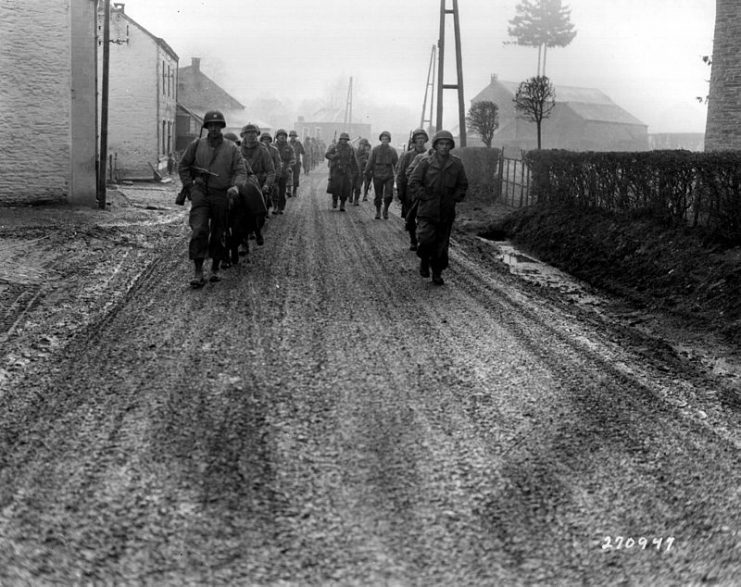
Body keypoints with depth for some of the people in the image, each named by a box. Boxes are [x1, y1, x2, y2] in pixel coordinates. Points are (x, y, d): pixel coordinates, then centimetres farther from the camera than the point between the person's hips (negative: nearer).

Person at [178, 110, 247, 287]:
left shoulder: (232, 149, 3)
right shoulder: (197, 145, 4)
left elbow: (241, 171, -2)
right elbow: (183, 166, 12)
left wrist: (236, 186, -21)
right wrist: (189, 187, 4)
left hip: (221, 195, 1)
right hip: (200, 193, -1)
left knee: (219, 234, 8)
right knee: (199, 230, -13)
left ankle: (215, 269, 25)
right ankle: (198, 272, -12)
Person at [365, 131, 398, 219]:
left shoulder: (392, 150, 4)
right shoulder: (375, 149, 2)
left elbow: (396, 163, 4)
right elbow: (370, 162, 3)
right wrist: (367, 173, 1)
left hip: (389, 176, 0)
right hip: (377, 176, 0)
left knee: (389, 195, -11)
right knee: (378, 196, 4)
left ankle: (385, 210, 12)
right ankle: (378, 212, 22)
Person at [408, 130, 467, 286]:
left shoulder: (456, 164, 5)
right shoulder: (426, 162, -3)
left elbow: (463, 185, 15)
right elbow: (413, 182, -2)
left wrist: (455, 198, 2)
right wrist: (424, 197, -8)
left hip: (447, 212, 3)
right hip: (427, 209, -2)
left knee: (442, 244, 5)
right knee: (426, 239, -15)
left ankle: (437, 273, 18)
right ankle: (424, 261, 15)